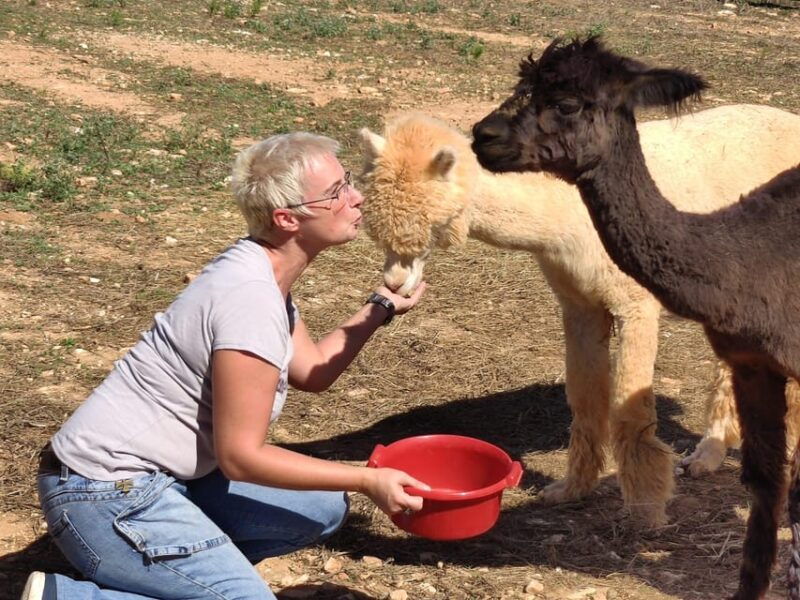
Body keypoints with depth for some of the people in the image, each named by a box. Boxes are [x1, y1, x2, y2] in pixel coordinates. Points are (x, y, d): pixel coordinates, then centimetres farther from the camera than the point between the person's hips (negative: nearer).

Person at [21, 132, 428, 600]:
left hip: (166, 480, 10)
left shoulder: (263, 271, 5)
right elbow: (240, 455, -21)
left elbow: (313, 371, 17)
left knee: (324, 509, 13)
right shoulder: (251, 301, -24)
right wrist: (367, 481, -16)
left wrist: (381, 308, 9)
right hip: (109, 495, -10)